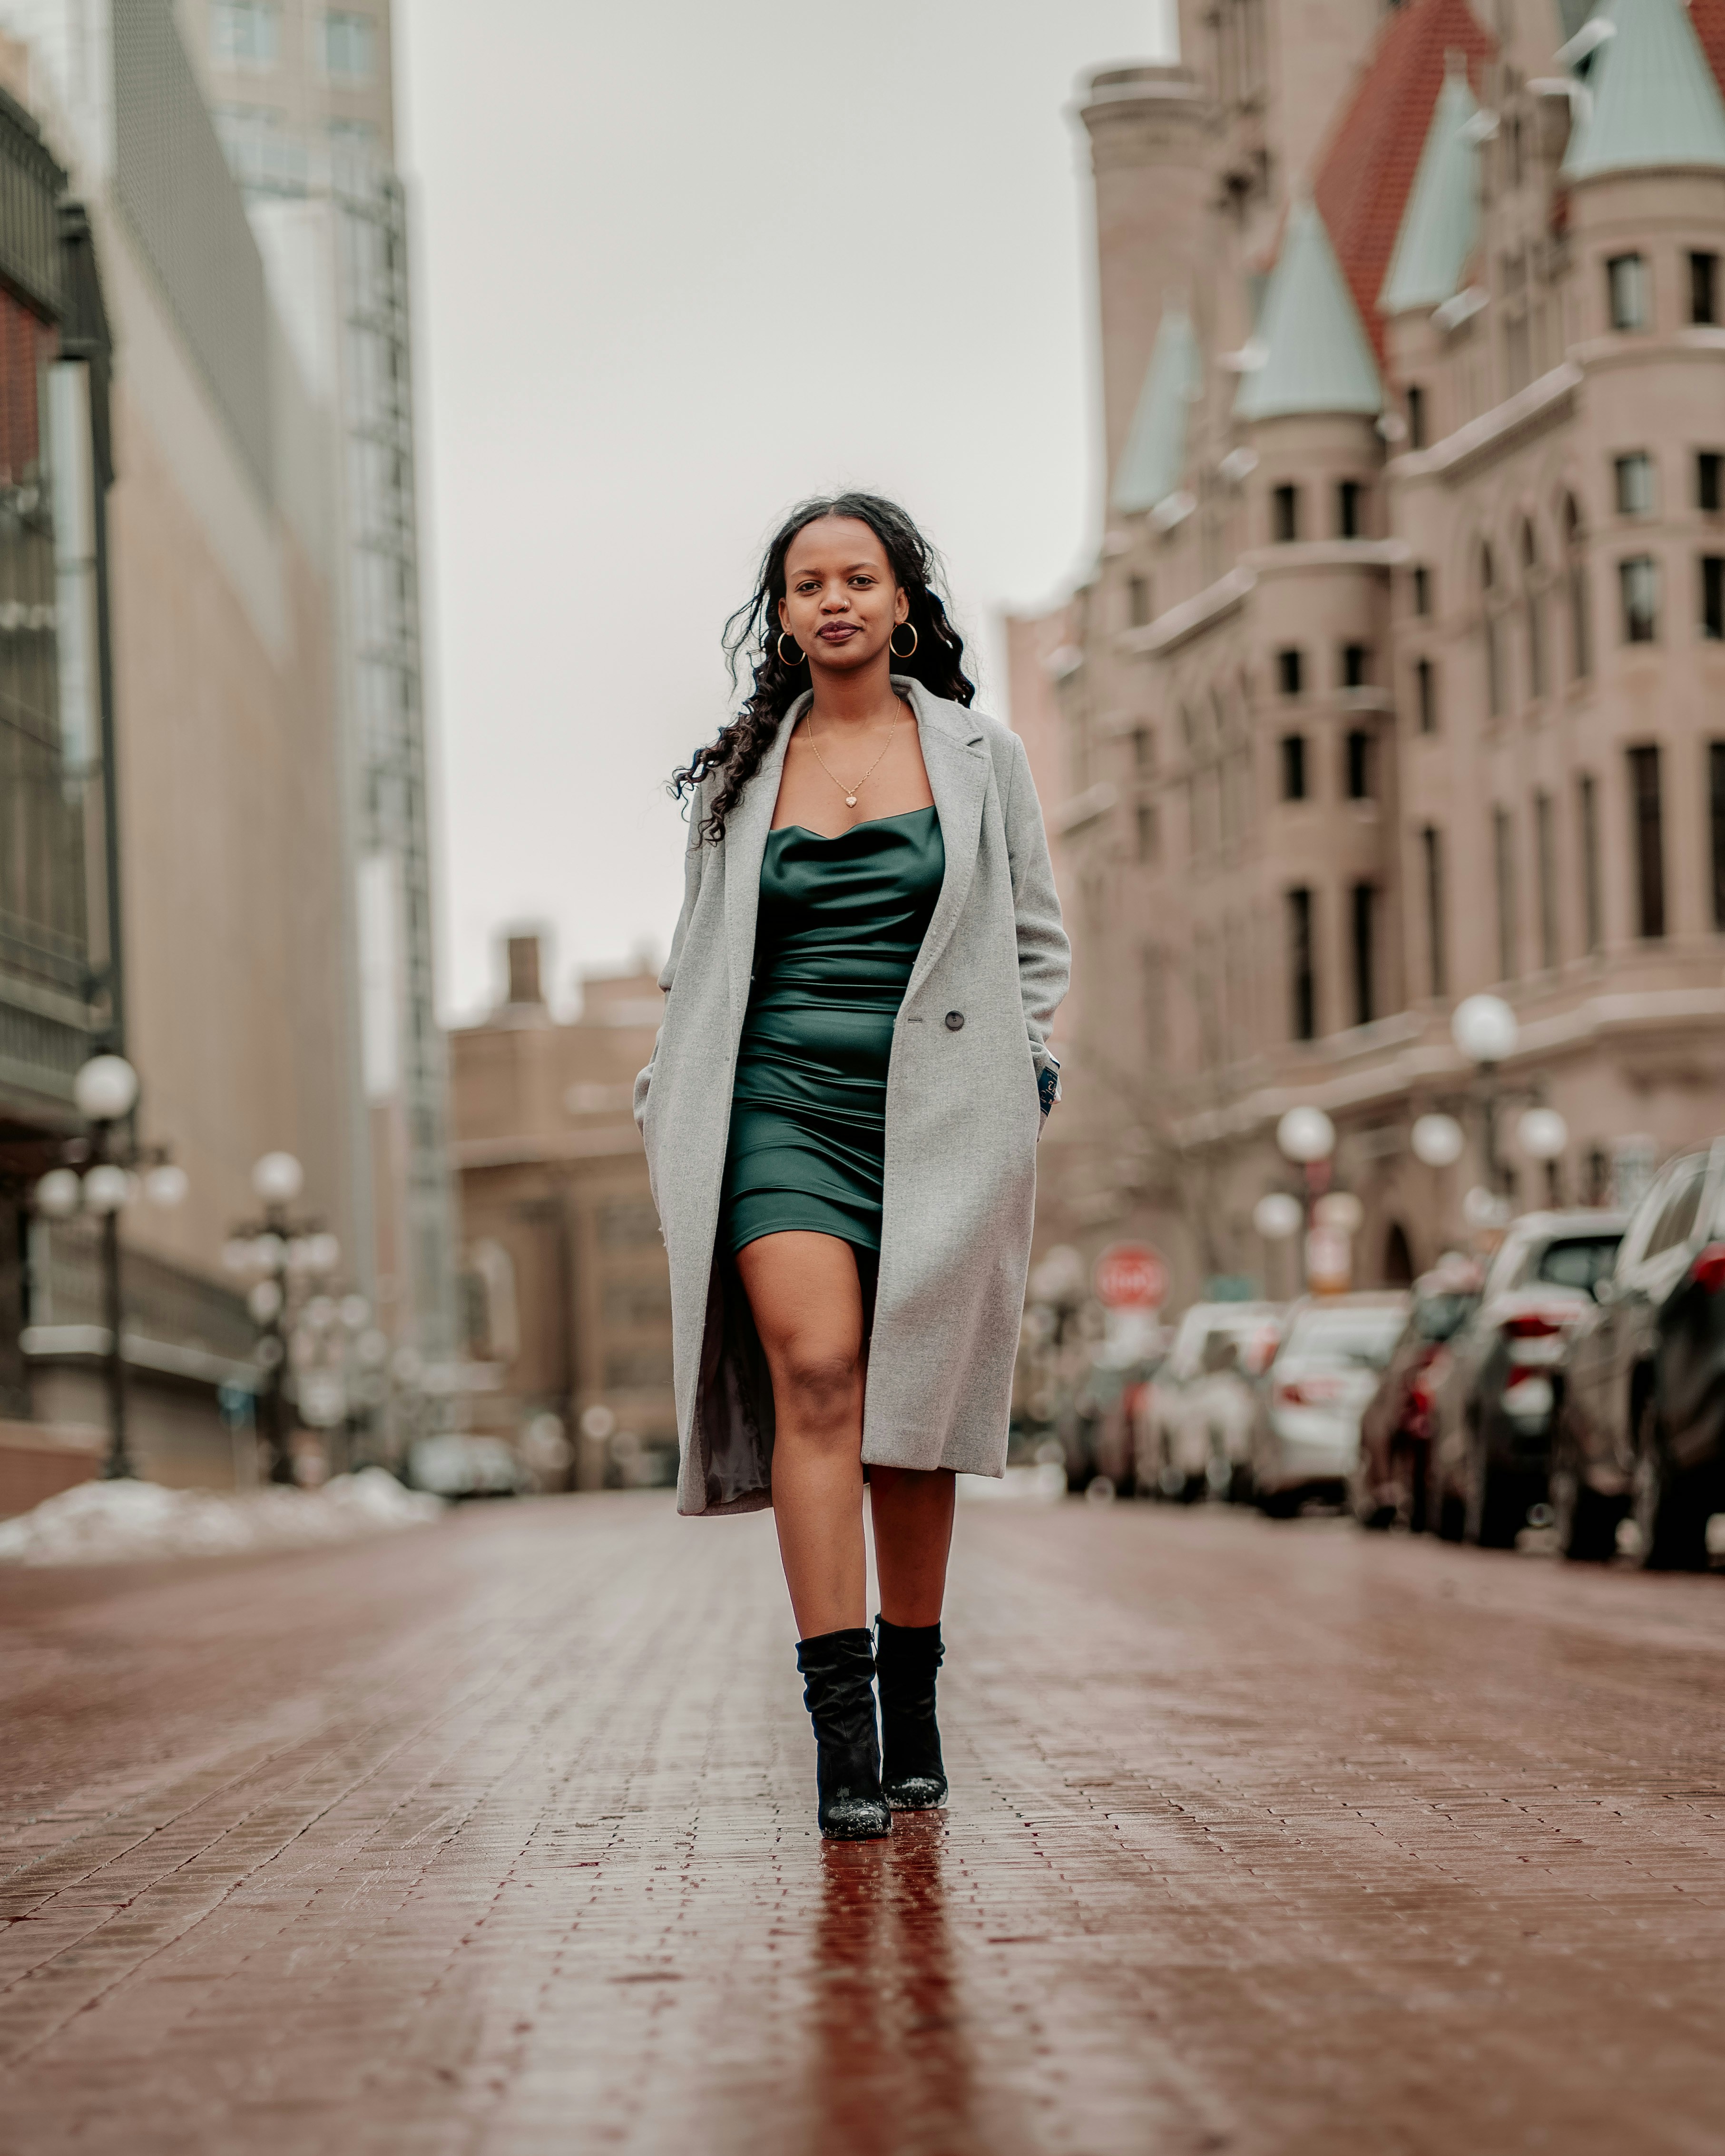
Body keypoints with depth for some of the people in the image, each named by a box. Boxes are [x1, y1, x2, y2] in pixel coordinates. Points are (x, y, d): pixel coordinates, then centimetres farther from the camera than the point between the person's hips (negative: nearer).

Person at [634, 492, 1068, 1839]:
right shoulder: (739, 774, 12)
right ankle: (840, 1723, -21)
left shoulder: (981, 757, 9)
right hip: (782, 1105, 0)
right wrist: (676, 1115, 11)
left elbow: (1037, 943, 13)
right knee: (816, 1373, -18)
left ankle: (912, 1707, 16)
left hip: (934, 1111, 0)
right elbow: (698, 959, 19)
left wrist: (1017, 1084, 2)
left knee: (911, 1407, 2)